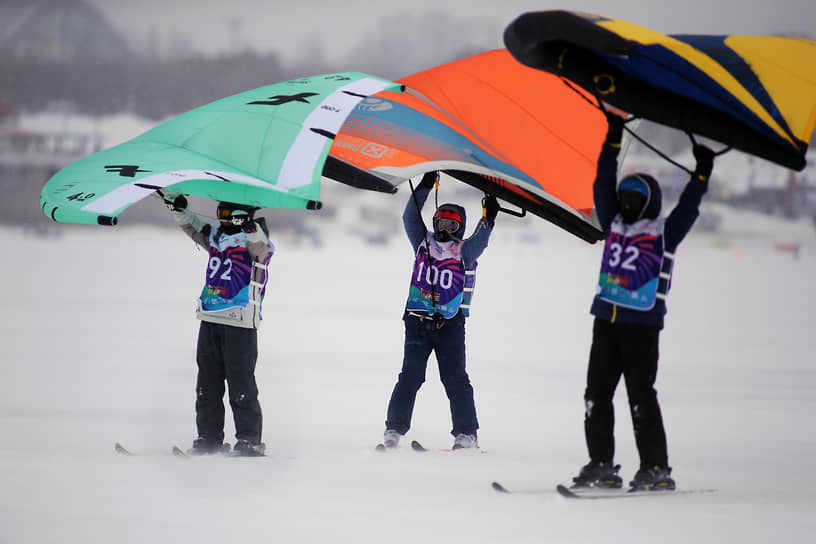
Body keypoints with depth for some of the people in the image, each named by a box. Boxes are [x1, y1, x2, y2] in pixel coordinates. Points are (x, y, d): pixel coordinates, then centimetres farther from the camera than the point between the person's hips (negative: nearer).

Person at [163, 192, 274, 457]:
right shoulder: (215, 235, 14)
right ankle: (208, 437, 16)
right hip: (210, 320, 7)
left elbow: (260, 246, -26)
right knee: (207, 382, 9)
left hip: (240, 324, -7)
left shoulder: (253, 237, -6)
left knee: (240, 384, -6)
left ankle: (250, 439, 0)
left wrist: (250, 226, -45)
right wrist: (175, 202, 3)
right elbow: (190, 224, 20)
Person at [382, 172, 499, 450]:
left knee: (455, 378, -4)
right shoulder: (423, 242, 10)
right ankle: (395, 428, 1)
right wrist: (425, 187, -8)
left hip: (450, 325, -2)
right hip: (418, 320, 2)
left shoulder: (464, 251, 4)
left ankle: (466, 433, -2)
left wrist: (489, 217, -30)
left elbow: (479, 241, -15)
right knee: (410, 377, -2)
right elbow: (410, 218, 1)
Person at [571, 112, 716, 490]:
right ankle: (601, 465, 10)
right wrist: (613, 139, 11)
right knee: (597, 392, 4)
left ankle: (656, 469, -2)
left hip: (642, 323, -6)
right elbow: (603, 185, 13)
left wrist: (702, 172, -16)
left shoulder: (663, 232, 2)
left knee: (641, 395, -7)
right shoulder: (613, 225, 13)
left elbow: (687, 208, -7)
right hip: (606, 319, 6)